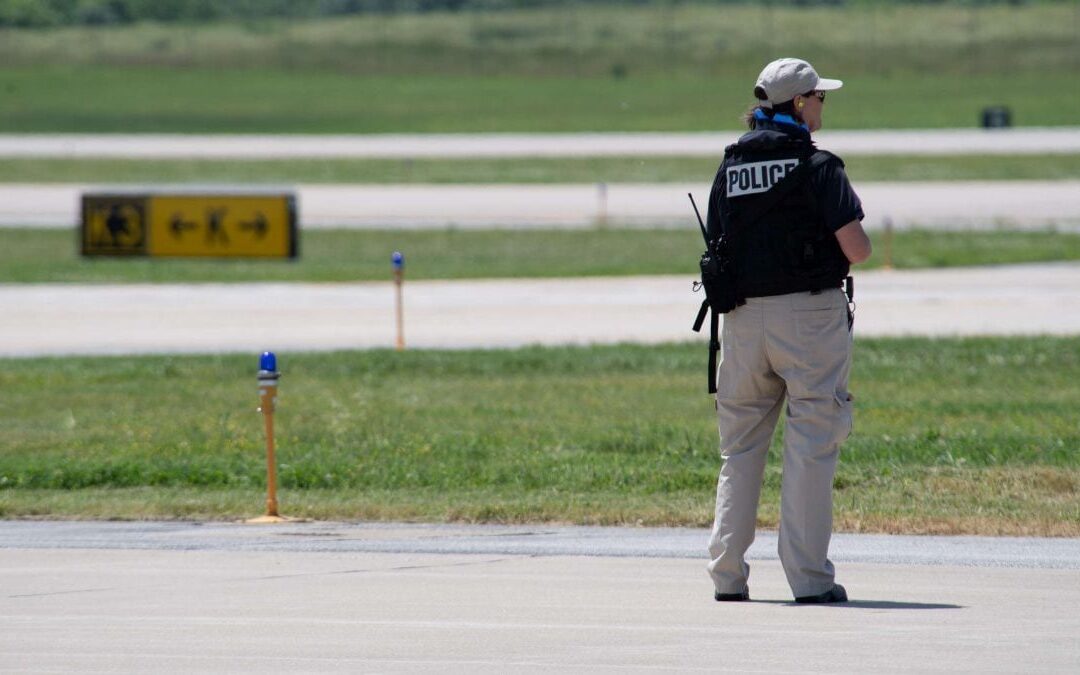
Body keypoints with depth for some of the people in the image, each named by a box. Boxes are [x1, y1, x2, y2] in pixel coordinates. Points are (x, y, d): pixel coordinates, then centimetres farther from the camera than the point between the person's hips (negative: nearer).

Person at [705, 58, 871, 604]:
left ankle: (726, 573, 11)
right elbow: (856, 249, -13)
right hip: (811, 314, -5)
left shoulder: (730, 168, 9)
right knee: (811, 446, -2)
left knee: (740, 449, 13)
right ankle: (808, 576, -5)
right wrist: (855, 234, 8)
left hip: (744, 318, 5)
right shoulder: (816, 166, -9)